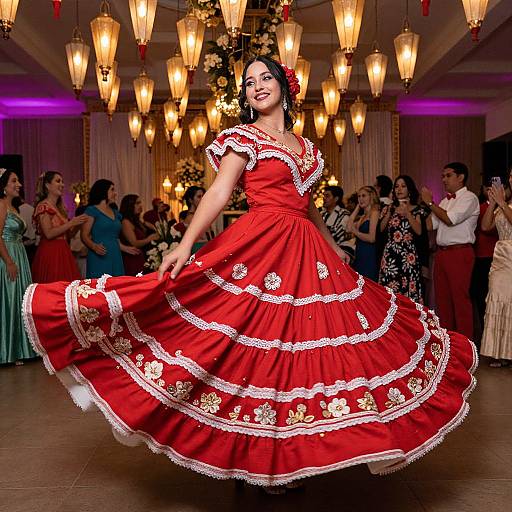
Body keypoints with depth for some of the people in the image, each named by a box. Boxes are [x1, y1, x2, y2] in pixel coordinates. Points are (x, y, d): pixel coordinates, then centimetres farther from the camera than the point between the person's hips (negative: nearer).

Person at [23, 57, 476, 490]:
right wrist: (187, 242, -22)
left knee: (299, 347, 8)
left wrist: (334, 248, 30)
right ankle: (260, 461, 10)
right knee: (259, 347, -6)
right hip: (260, 246, -6)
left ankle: (289, 458, 21)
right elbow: (219, 192, -10)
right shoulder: (243, 137, 2)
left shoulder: (304, 146, 19)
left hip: (308, 254, 7)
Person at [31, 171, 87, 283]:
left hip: (63, 253, 7)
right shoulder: (43, 206, -4)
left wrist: (78, 224, 4)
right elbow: (48, 234, -15)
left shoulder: (60, 207, 18)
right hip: (50, 254, -7)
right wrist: (71, 223, -14)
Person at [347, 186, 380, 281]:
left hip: (369, 256, -8)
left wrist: (355, 232, -2)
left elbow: (371, 238, -16)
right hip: (359, 256, 8)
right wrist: (357, 208, 11)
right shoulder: (362, 216, 20)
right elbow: (349, 228, 3)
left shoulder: (374, 213, -6)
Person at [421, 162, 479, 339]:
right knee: (442, 297, 11)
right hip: (441, 252, 8)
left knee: (460, 297, -5)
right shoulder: (445, 201, 19)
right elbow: (431, 225, 14)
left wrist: (430, 203, -8)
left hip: (460, 252, -8)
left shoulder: (469, 198, -5)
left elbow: (450, 219, -18)